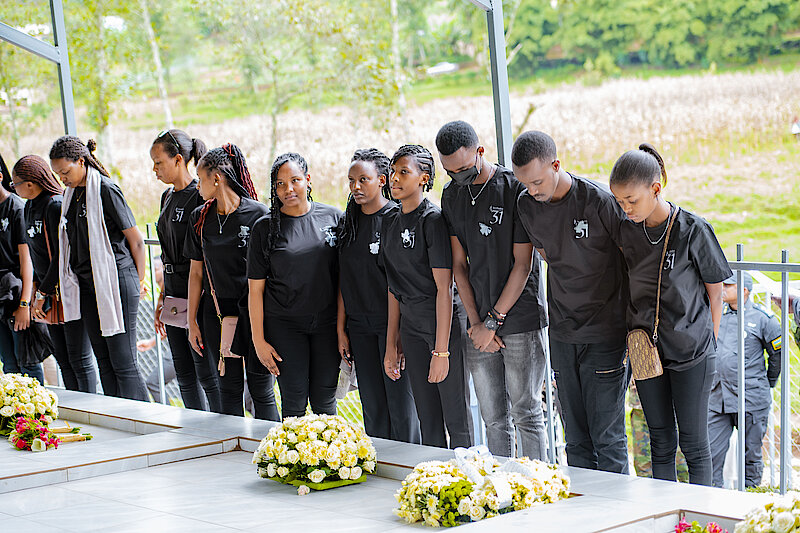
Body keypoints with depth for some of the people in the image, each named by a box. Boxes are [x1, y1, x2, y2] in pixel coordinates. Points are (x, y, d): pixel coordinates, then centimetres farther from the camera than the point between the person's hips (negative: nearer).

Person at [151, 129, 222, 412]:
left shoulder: (200, 197, -14)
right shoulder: (168, 197, 13)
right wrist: (161, 298, 17)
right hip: (174, 297, 9)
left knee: (206, 373, -3)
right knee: (184, 376, 12)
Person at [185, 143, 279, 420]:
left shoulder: (258, 213, -8)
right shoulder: (200, 218, 7)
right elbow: (196, 272, 12)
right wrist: (192, 321, 10)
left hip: (253, 312, -4)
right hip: (216, 312, 4)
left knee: (262, 390, -1)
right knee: (228, 388, 8)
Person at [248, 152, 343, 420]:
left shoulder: (332, 217, 2)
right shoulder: (265, 227, -1)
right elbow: (256, 288, 0)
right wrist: (258, 340, -4)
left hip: (327, 323, 1)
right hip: (284, 325, -1)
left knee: (324, 400, 5)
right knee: (294, 403, 0)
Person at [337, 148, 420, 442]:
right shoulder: (349, 222, 11)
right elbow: (344, 280, 13)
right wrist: (341, 329, 9)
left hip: (391, 323, -6)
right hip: (360, 326, 6)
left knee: (401, 401, -2)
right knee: (373, 407, 10)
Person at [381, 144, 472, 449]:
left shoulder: (432, 220, -12)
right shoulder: (392, 224, 11)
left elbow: (444, 288, -16)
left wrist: (441, 351, -19)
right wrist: (391, 344, 13)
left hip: (443, 322, -7)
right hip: (411, 326, 7)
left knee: (456, 420, -2)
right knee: (428, 421, 11)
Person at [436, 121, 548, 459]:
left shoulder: (516, 189, -9)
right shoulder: (452, 195, 9)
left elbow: (523, 264, -9)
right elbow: (459, 264, 9)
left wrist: (494, 320, -9)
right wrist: (476, 322, 0)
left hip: (520, 319, -5)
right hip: (481, 326, 5)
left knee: (526, 415, -1)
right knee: (494, 419, 8)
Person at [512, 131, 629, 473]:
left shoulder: (599, 201, -15)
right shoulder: (527, 207, 1)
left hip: (605, 333, -5)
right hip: (562, 335, 5)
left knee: (607, 438, -3)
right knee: (576, 440, 10)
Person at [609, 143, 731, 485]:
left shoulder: (693, 230, -14)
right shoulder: (625, 231, -1)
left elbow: (715, 292, -4)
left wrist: (706, 340, 3)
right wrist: (635, 335, 8)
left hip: (691, 353, -4)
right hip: (645, 350, 4)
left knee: (694, 444, 4)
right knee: (661, 442, 13)